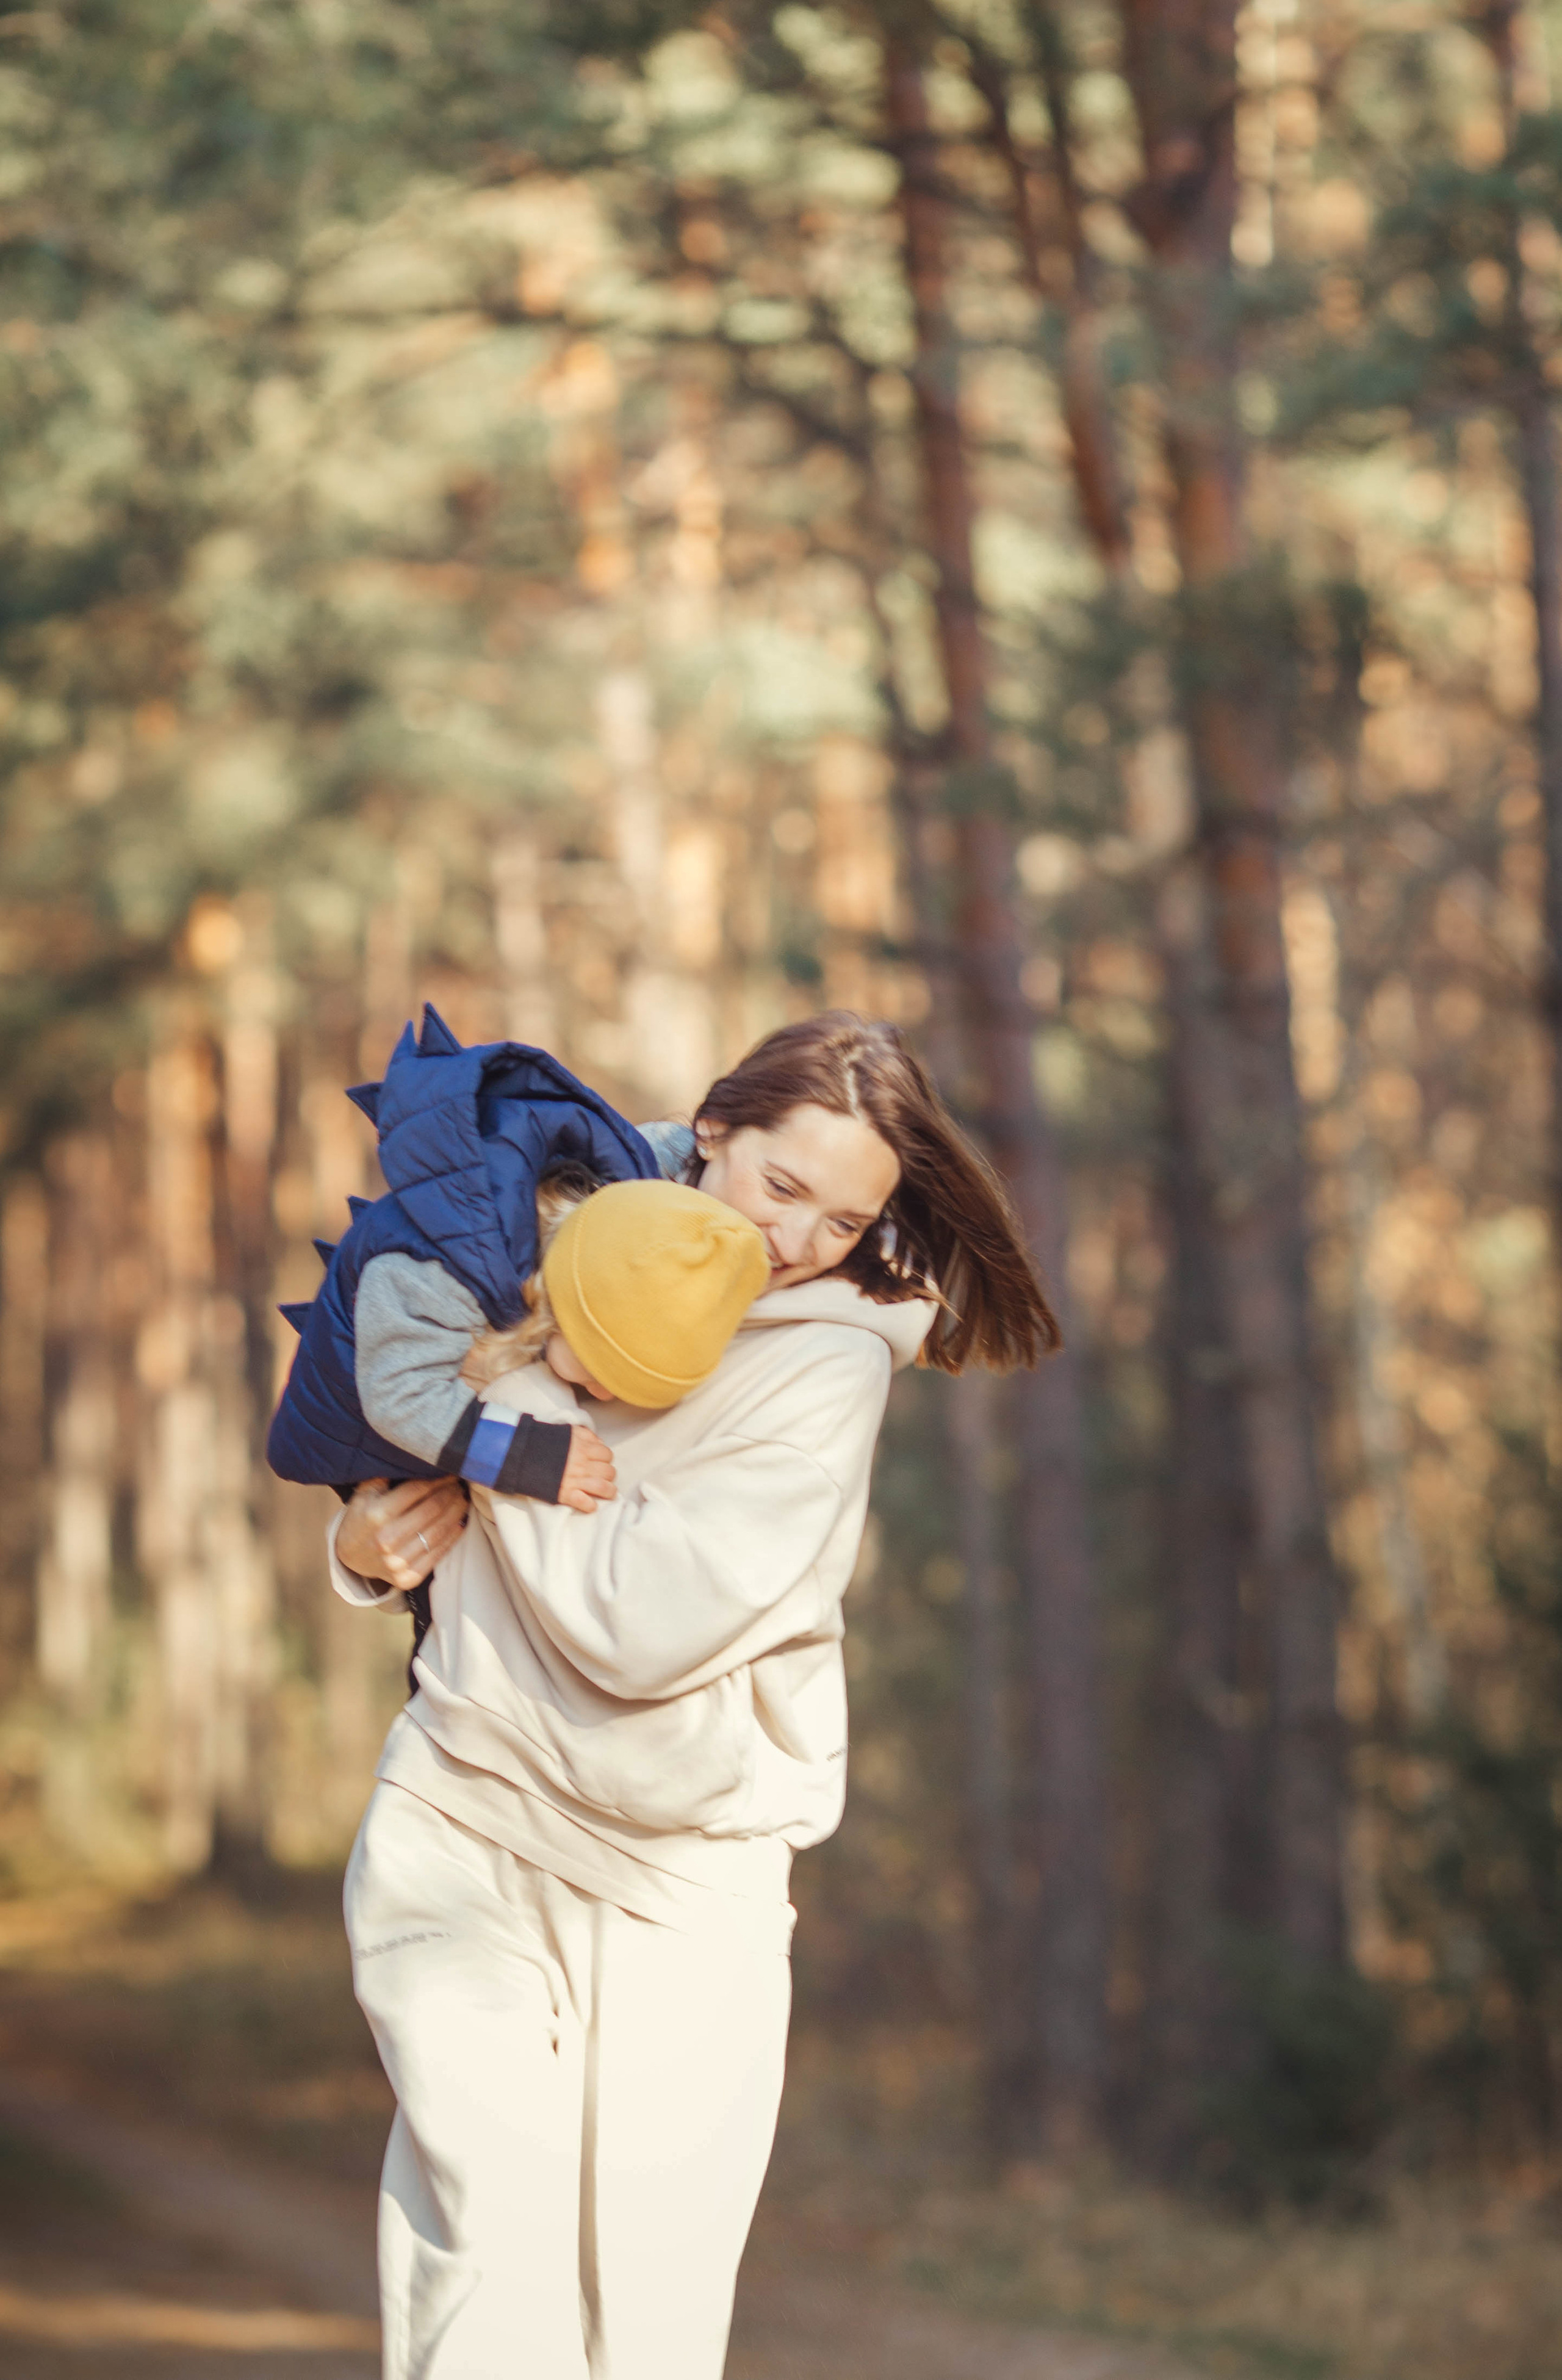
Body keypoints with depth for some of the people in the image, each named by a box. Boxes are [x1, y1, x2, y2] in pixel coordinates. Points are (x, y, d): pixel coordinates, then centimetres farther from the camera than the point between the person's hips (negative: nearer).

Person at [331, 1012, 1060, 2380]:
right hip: (468, 1824, 2)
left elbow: (643, 1626, -19)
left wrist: (508, 1404, -9)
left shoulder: (831, 1363, -7)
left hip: (690, 1876, -2)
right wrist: (371, 1547, -1)